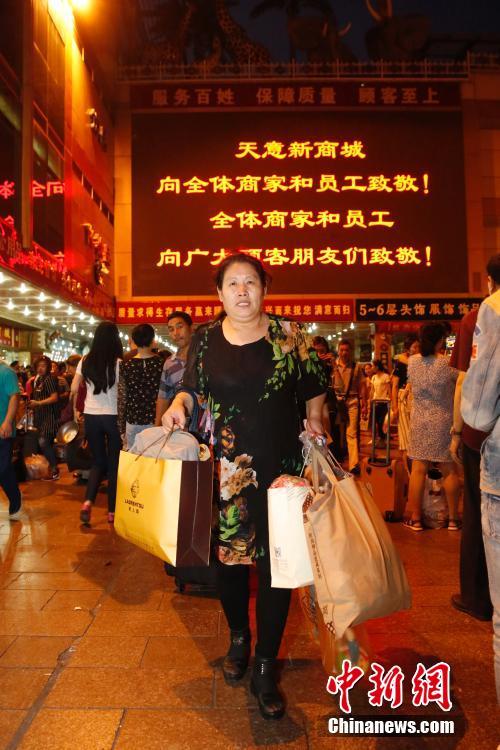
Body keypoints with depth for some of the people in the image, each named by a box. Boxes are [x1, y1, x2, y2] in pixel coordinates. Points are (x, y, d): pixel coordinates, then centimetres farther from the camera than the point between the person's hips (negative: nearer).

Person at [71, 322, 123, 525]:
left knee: (98, 461, 16)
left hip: (91, 416, 3)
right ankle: (112, 511, 13)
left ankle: (88, 502, -4)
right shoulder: (119, 363, -10)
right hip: (113, 416, -3)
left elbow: (74, 390, 4)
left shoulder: (86, 361, 1)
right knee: (114, 463, 9)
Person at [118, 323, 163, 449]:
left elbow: (122, 399, -1)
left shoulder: (126, 366, -2)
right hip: (157, 421, 0)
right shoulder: (162, 363, -4)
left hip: (133, 421, 1)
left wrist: (121, 428, 6)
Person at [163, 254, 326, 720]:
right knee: (228, 555, 12)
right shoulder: (204, 339, 4)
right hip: (225, 466, 2)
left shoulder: (288, 335, 1)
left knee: (276, 560, 2)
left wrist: (314, 419, -8)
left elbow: (314, 387, 9)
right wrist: (179, 405, -8)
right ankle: (238, 639, 41)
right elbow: (191, 388, 12)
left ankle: (265, 668, 22)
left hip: (281, 466, -1)